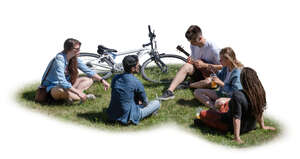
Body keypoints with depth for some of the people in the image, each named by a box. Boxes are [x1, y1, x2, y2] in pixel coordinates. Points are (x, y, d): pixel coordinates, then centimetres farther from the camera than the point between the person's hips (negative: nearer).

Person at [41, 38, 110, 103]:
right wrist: (78, 93, -38)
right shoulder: (59, 59, -28)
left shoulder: (74, 59, -5)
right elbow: (62, 82, -36)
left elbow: (88, 71, 5)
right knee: (62, 90, -43)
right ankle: (86, 97, -25)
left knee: (89, 79, 1)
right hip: (53, 87, -9)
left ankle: (71, 95, -22)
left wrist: (102, 80, -2)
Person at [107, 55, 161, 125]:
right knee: (157, 103, 5)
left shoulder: (115, 78, 1)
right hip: (127, 118, -6)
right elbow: (145, 101, -1)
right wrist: (140, 102, 22)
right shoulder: (136, 82, -17)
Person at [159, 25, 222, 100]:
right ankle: (170, 91, -36)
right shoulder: (193, 46, 2)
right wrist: (191, 61, -7)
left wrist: (204, 65, -21)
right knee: (186, 66, -27)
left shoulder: (212, 48, -18)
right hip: (198, 74, 4)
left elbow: (222, 66, -18)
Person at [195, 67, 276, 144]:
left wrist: (237, 137, -27)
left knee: (203, 114, 0)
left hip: (231, 126, -7)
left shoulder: (238, 95, -33)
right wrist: (262, 126, 14)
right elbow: (260, 111, 0)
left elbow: (236, 118, -31)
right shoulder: (260, 92, -14)